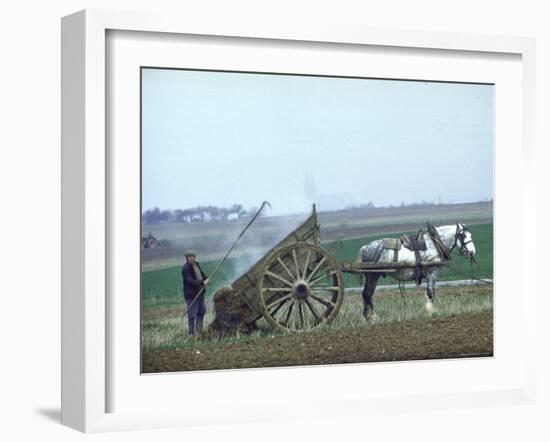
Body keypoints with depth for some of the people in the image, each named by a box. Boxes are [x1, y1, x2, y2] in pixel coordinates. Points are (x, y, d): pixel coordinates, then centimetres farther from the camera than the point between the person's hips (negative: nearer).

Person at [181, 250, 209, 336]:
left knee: (202, 310, 16)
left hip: (199, 292, 9)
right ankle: (191, 333, 0)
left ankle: (199, 329, 28)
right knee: (192, 313, -6)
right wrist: (202, 283, -29)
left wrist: (206, 279, -1)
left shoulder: (196, 264, 10)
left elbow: (202, 273, 20)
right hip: (191, 294, -9)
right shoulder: (186, 268, -17)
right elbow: (190, 281, -25)